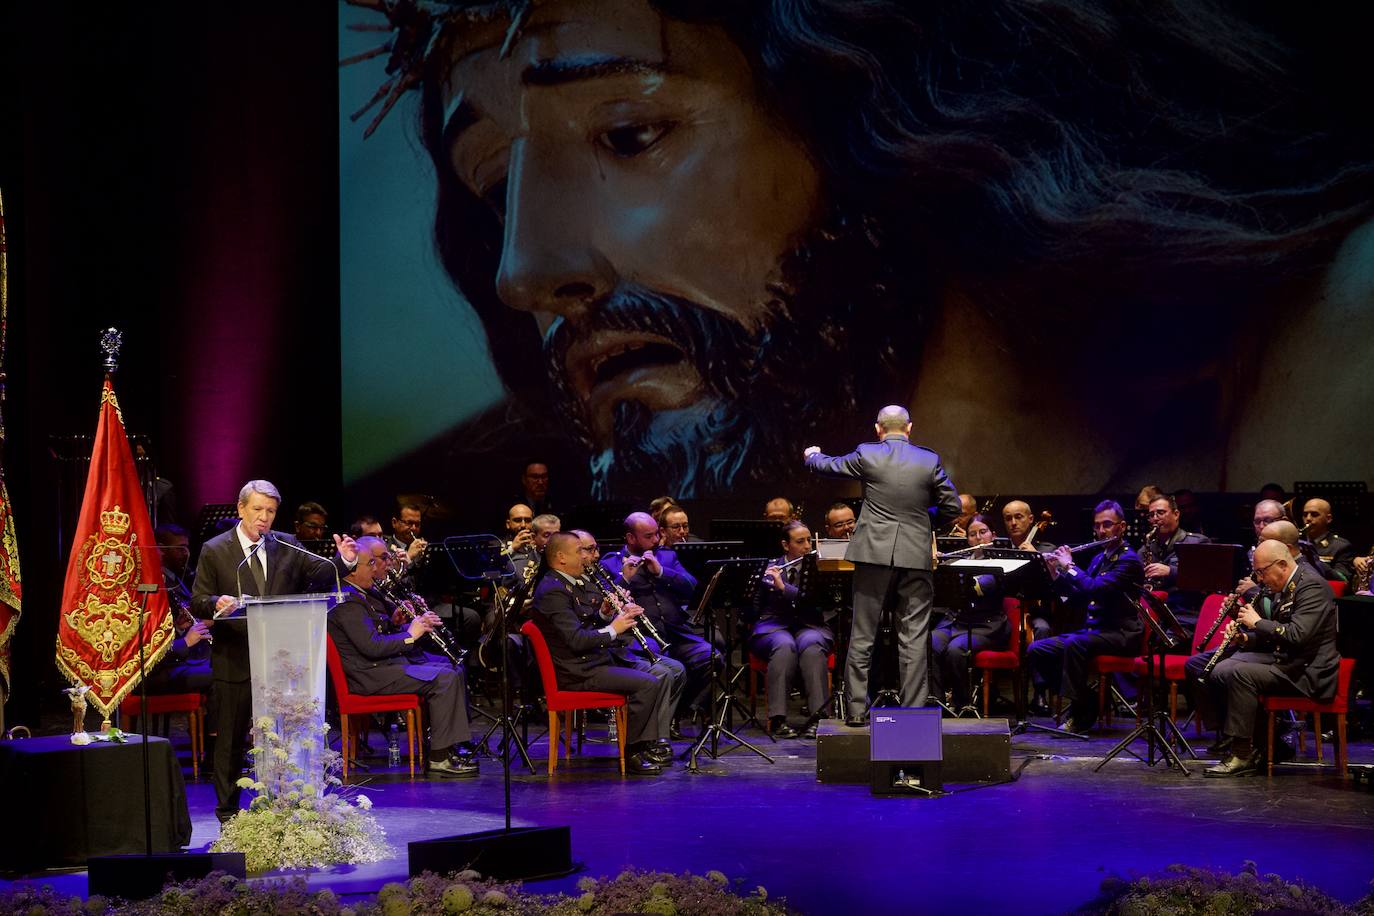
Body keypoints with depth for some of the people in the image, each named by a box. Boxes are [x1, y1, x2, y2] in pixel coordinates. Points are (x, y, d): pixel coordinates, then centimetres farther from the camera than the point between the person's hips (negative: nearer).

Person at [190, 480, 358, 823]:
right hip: (234, 660, -2)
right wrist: (217, 603, -25)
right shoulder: (214, 551, -1)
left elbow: (318, 576, 6)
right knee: (231, 739, 5)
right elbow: (197, 602, -3)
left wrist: (343, 561, -13)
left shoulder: (287, 546, 7)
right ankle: (228, 813, 15)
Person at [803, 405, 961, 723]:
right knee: (914, 637, 3)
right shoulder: (929, 460, 0)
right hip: (915, 555, 0)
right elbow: (952, 506, 4)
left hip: (874, 553, 0)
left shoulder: (867, 455, -2)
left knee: (862, 635, 7)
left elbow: (828, 466, 14)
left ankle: (856, 709, 7)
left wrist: (812, 455, 37)